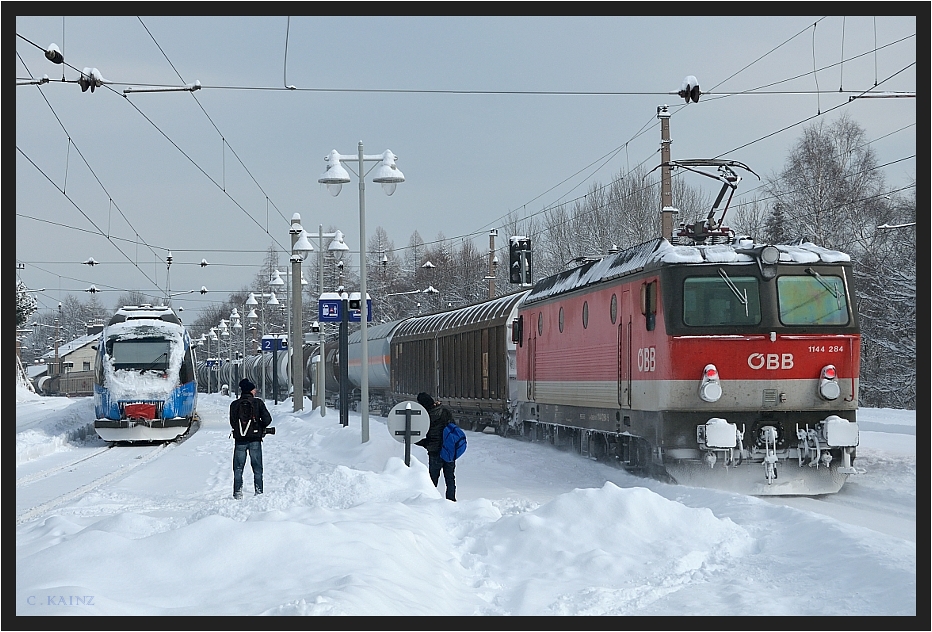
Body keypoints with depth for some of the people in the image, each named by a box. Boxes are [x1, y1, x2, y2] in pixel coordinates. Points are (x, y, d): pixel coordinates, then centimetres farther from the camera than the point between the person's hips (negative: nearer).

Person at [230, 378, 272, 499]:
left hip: (240, 440, 1)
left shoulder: (234, 404, 3)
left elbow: (232, 422, 6)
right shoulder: (258, 403, -2)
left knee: (238, 468, 7)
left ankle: (238, 492, 1)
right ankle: (259, 491, 5)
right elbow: (267, 419, -7)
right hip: (255, 439, -1)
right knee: (257, 468, 8)